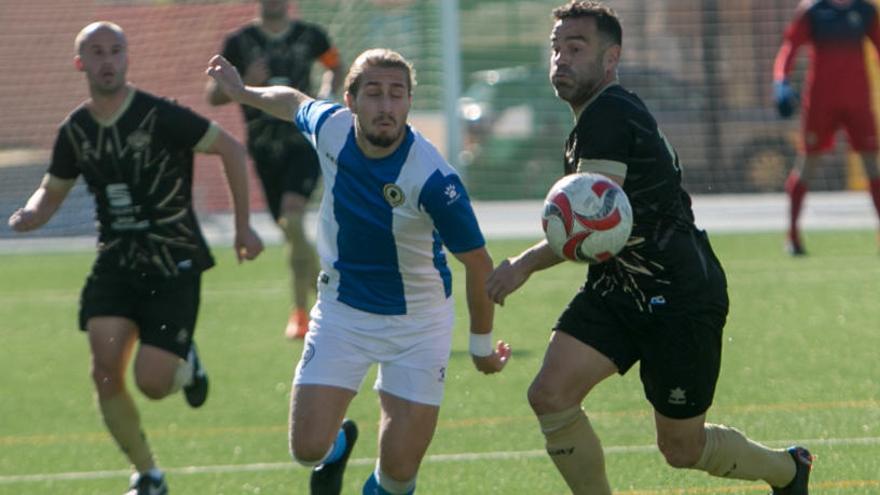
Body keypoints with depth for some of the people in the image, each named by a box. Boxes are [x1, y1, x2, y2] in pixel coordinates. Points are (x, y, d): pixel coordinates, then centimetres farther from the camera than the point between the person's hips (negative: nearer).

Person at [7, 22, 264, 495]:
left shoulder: (160, 116, -14)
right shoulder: (75, 131, 1)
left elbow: (231, 149, -6)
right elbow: (52, 190, 15)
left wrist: (243, 226, -4)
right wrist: (30, 215, -9)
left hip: (173, 265, -4)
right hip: (115, 263, 4)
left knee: (152, 382, -13)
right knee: (105, 371, -11)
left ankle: (186, 365, 26)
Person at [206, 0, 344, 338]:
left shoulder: (309, 36, 4)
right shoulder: (239, 42, 1)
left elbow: (335, 67, 23)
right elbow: (213, 94, 3)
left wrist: (326, 97, 3)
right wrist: (245, 84, -16)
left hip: (304, 142, -2)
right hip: (265, 147, 2)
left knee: (291, 219, -22)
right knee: (291, 232, 4)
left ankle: (300, 310, -14)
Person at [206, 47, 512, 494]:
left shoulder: (433, 179, -28)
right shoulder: (329, 127, -15)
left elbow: (478, 263, -15)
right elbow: (296, 102, 11)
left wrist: (482, 344, -5)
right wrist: (243, 92, 24)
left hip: (419, 323, -3)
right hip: (342, 312, 3)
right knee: (308, 448, -7)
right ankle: (337, 446, 32)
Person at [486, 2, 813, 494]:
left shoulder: (607, 116, -21)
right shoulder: (598, 117, 10)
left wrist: (524, 264, -20)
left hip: (679, 301, -9)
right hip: (617, 291, 9)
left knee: (682, 448, 6)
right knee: (550, 394, -12)